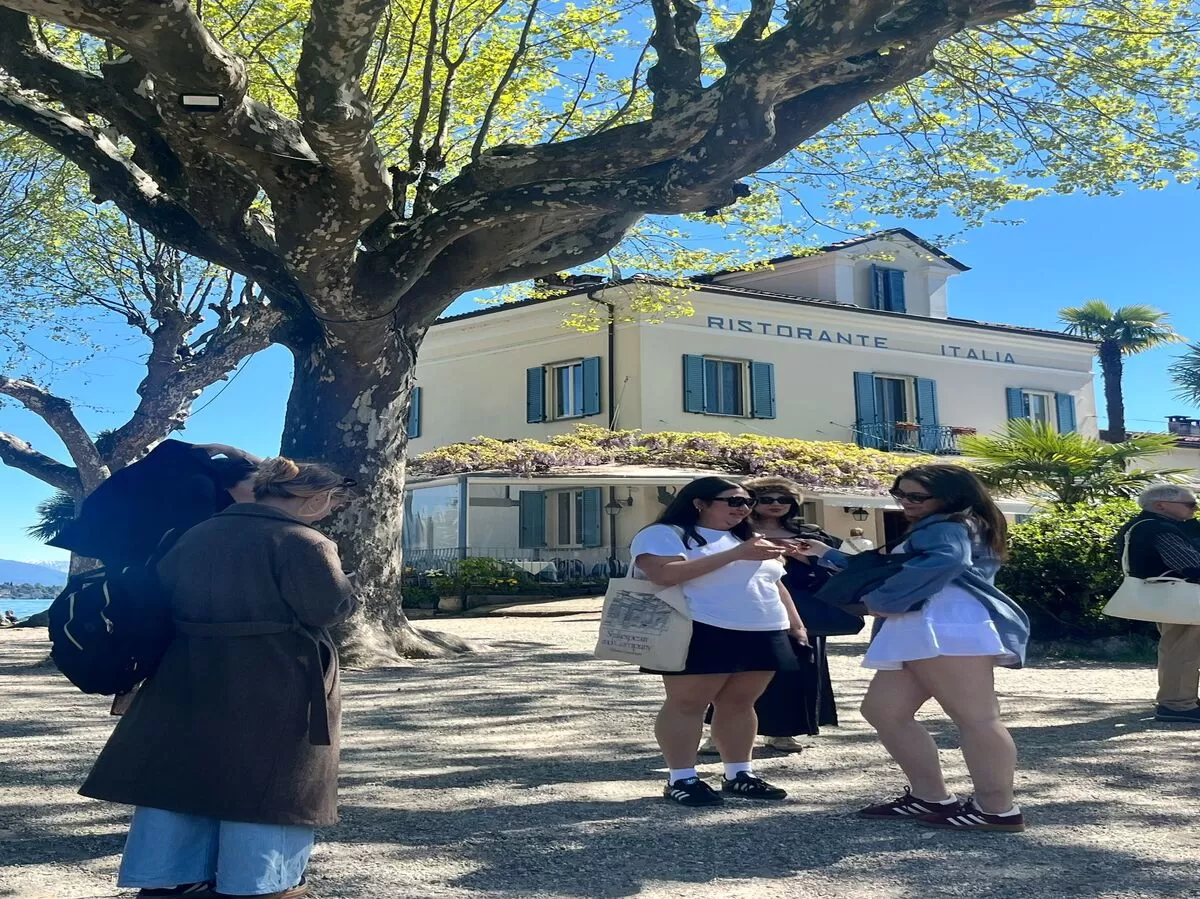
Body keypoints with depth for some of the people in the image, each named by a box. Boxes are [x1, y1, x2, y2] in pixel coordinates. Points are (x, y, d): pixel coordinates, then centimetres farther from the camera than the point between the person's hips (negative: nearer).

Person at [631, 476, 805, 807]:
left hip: (763, 635, 7)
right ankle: (681, 779, 2)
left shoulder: (749, 539, 22)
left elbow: (776, 585, 27)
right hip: (701, 634, -6)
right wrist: (735, 555, -19)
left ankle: (738, 774, 17)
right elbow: (664, 574, -21)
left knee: (739, 703, 8)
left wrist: (795, 624, 16)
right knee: (687, 704, -4)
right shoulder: (663, 534, -3)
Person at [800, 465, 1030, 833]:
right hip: (920, 633, 11)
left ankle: (999, 810, -9)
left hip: (950, 627, -11)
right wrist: (827, 555, 34)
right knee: (882, 710, 7)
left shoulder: (949, 527, 1)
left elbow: (945, 560, -23)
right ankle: (931, 797, 8)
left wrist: (882, 600, -15)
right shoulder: (931, 531, 33)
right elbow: (882, 570, 37)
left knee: (975, 717, -11)